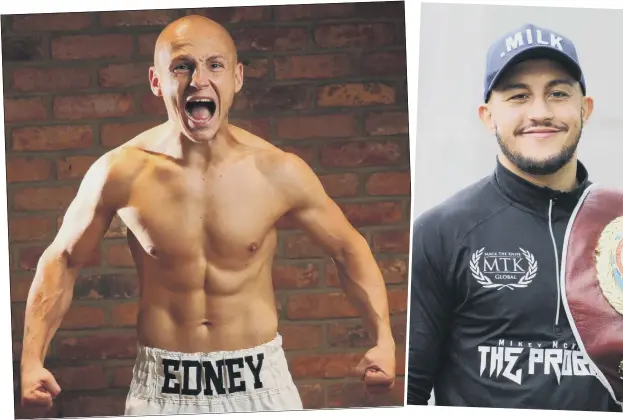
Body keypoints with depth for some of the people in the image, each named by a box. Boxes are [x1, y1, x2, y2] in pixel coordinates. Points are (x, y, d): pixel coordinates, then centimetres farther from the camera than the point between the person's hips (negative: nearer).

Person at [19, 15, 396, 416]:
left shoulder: (278, 172, -12)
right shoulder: (121, 173, -12)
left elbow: (348, 248, 1)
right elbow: (62, 261, 2)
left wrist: (384, 340, -11)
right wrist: (32, 360, -7)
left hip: (258, 380, 0)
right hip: (163, 383, 0)